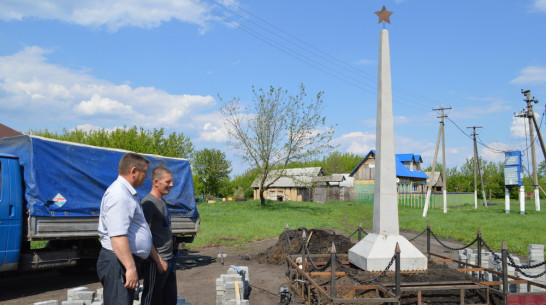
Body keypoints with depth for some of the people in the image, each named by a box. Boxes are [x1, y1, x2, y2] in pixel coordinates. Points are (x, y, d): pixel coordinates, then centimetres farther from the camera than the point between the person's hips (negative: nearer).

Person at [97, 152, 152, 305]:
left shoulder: (127, 193, 16)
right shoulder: (119, 195, -19)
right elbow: (117, 236, -28)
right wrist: (130, 268, -29)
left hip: (127, 261, 11)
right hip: (118, 263, -11)